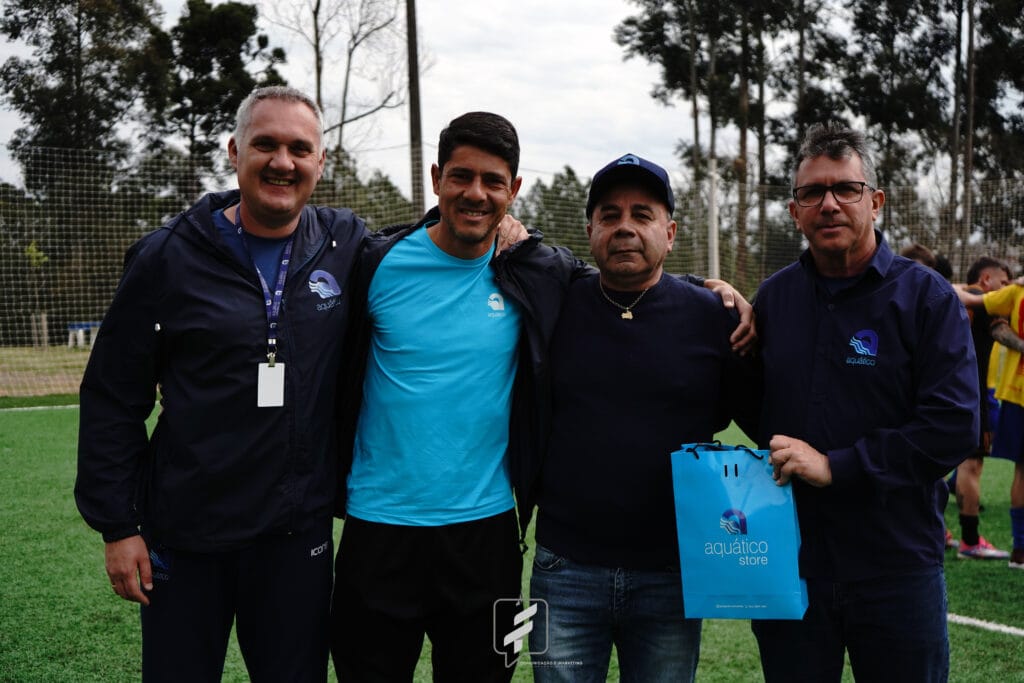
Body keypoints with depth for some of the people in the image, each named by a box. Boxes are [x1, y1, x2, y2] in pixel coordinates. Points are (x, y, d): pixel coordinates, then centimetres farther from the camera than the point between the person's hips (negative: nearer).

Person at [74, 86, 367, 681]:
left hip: (300, 537, 1)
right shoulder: (168, 257, -4)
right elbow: (112, 401, -1)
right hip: (184, 540, -1)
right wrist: (117, 526, -4)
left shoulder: (347, 246, 0)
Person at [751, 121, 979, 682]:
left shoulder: (925, 296, -7)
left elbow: (953, 426, -16)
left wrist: (836, 466, -19)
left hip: (897, 567, -3)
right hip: (788, 564, 3)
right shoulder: (773, 297, 6)